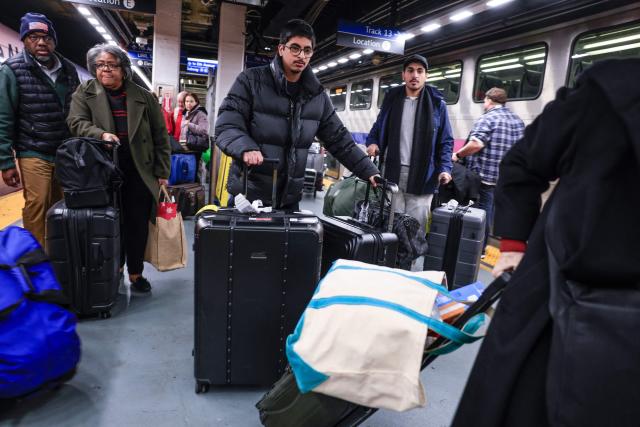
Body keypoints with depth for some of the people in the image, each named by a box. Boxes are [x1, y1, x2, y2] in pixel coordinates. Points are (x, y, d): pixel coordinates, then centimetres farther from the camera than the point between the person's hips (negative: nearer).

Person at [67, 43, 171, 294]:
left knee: (138, 225, 4)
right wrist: (101, 134, -25)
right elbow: (76, 122, -5)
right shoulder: (84, 93, 7)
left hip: (139, 173, 0)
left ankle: (135, 273, 19)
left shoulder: (145, 98, 5)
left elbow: (160, 137, 5)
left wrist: (162, 173, 0)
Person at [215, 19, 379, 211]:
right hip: (248, 194, -4)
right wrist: (245, 148, -34)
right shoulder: (251, 80, -5)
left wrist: (370, 172, 2)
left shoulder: (317, 96, 7)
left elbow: (339, 140, 10)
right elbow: (226, 126, -12)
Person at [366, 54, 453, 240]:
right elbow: (377, 128, 20)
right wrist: (372, 143, -3)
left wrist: (445, 168, -9)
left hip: (422, 176, -2)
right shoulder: (391, 99, 11)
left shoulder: (437, 103, 5)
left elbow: (446, 141, 5)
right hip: (392, 172, 2)